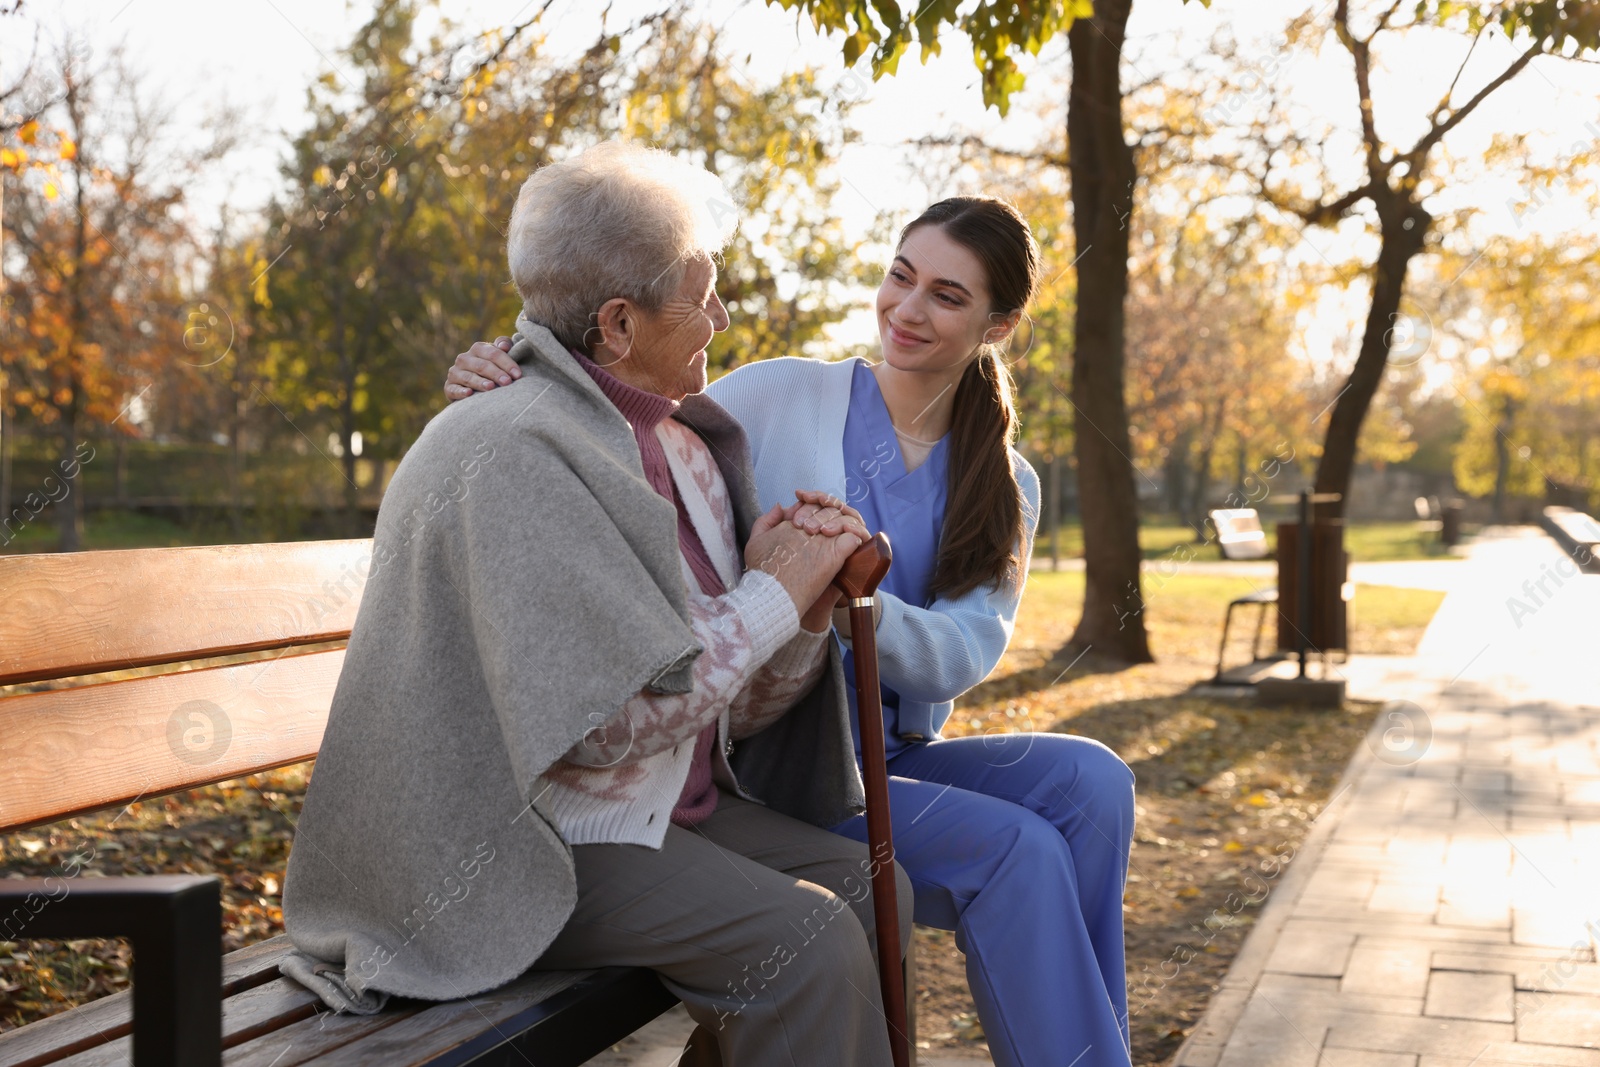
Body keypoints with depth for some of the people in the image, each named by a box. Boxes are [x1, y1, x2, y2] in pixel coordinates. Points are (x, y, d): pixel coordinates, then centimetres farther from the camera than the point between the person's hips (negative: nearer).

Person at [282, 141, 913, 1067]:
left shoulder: (688, 450, 7)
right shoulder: (514, 453, -20)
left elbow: (740, 710, 8)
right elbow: (605, 721, -26)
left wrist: (807, 611, -11)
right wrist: (772, 595, -17)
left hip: (670, 809, 8)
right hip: (525, 847, -8)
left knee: (870, 884, -6)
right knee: (803, 943, -20)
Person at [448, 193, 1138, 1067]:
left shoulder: (1005, 491, 7)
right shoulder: (776, 398, -4)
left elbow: (960, 660, -9)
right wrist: (503, 398, -22)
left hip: (893, 761, 5)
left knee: (1089, 781, -21)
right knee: (1018, 850, -24)